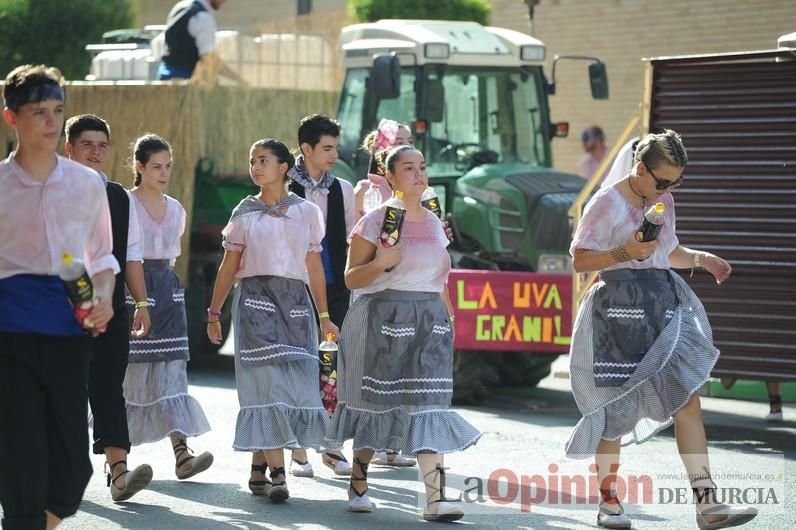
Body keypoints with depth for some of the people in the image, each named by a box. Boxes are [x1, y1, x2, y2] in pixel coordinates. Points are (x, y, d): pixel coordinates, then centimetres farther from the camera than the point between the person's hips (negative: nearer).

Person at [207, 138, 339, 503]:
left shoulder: (306, 212, 8)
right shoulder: (245, 213, 7)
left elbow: (314, 266, 10)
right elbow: (229, 266, 9)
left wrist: (324, 316, 9)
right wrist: (214, 313, 7)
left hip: (295, 302, 2)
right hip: (255, 299, -2)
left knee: (292, 382, -2)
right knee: (267, 380, -11)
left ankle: (258, 470, 10)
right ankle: (277, 474, -15)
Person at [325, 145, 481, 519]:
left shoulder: (433, 223, 14)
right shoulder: (374, 222, -3)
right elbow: (351, 278, -3)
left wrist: (449, 319, 16)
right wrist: (380, 263, -20)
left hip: (429, 320, 4)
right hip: (384, 317, -4)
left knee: (429, 403, -7)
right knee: (376, 401, 3)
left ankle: (436, 498, -15)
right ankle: (358, 484, 23)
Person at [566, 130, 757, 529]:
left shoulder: (663, 201, 15)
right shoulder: (608, 203, -8)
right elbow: (580, 260, -10)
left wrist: (701, 259, 9)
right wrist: (624, 252, -24)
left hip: (663, 306, 7)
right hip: (621, 308, -7)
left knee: (687, 398, -4)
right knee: (617, 407, 0)